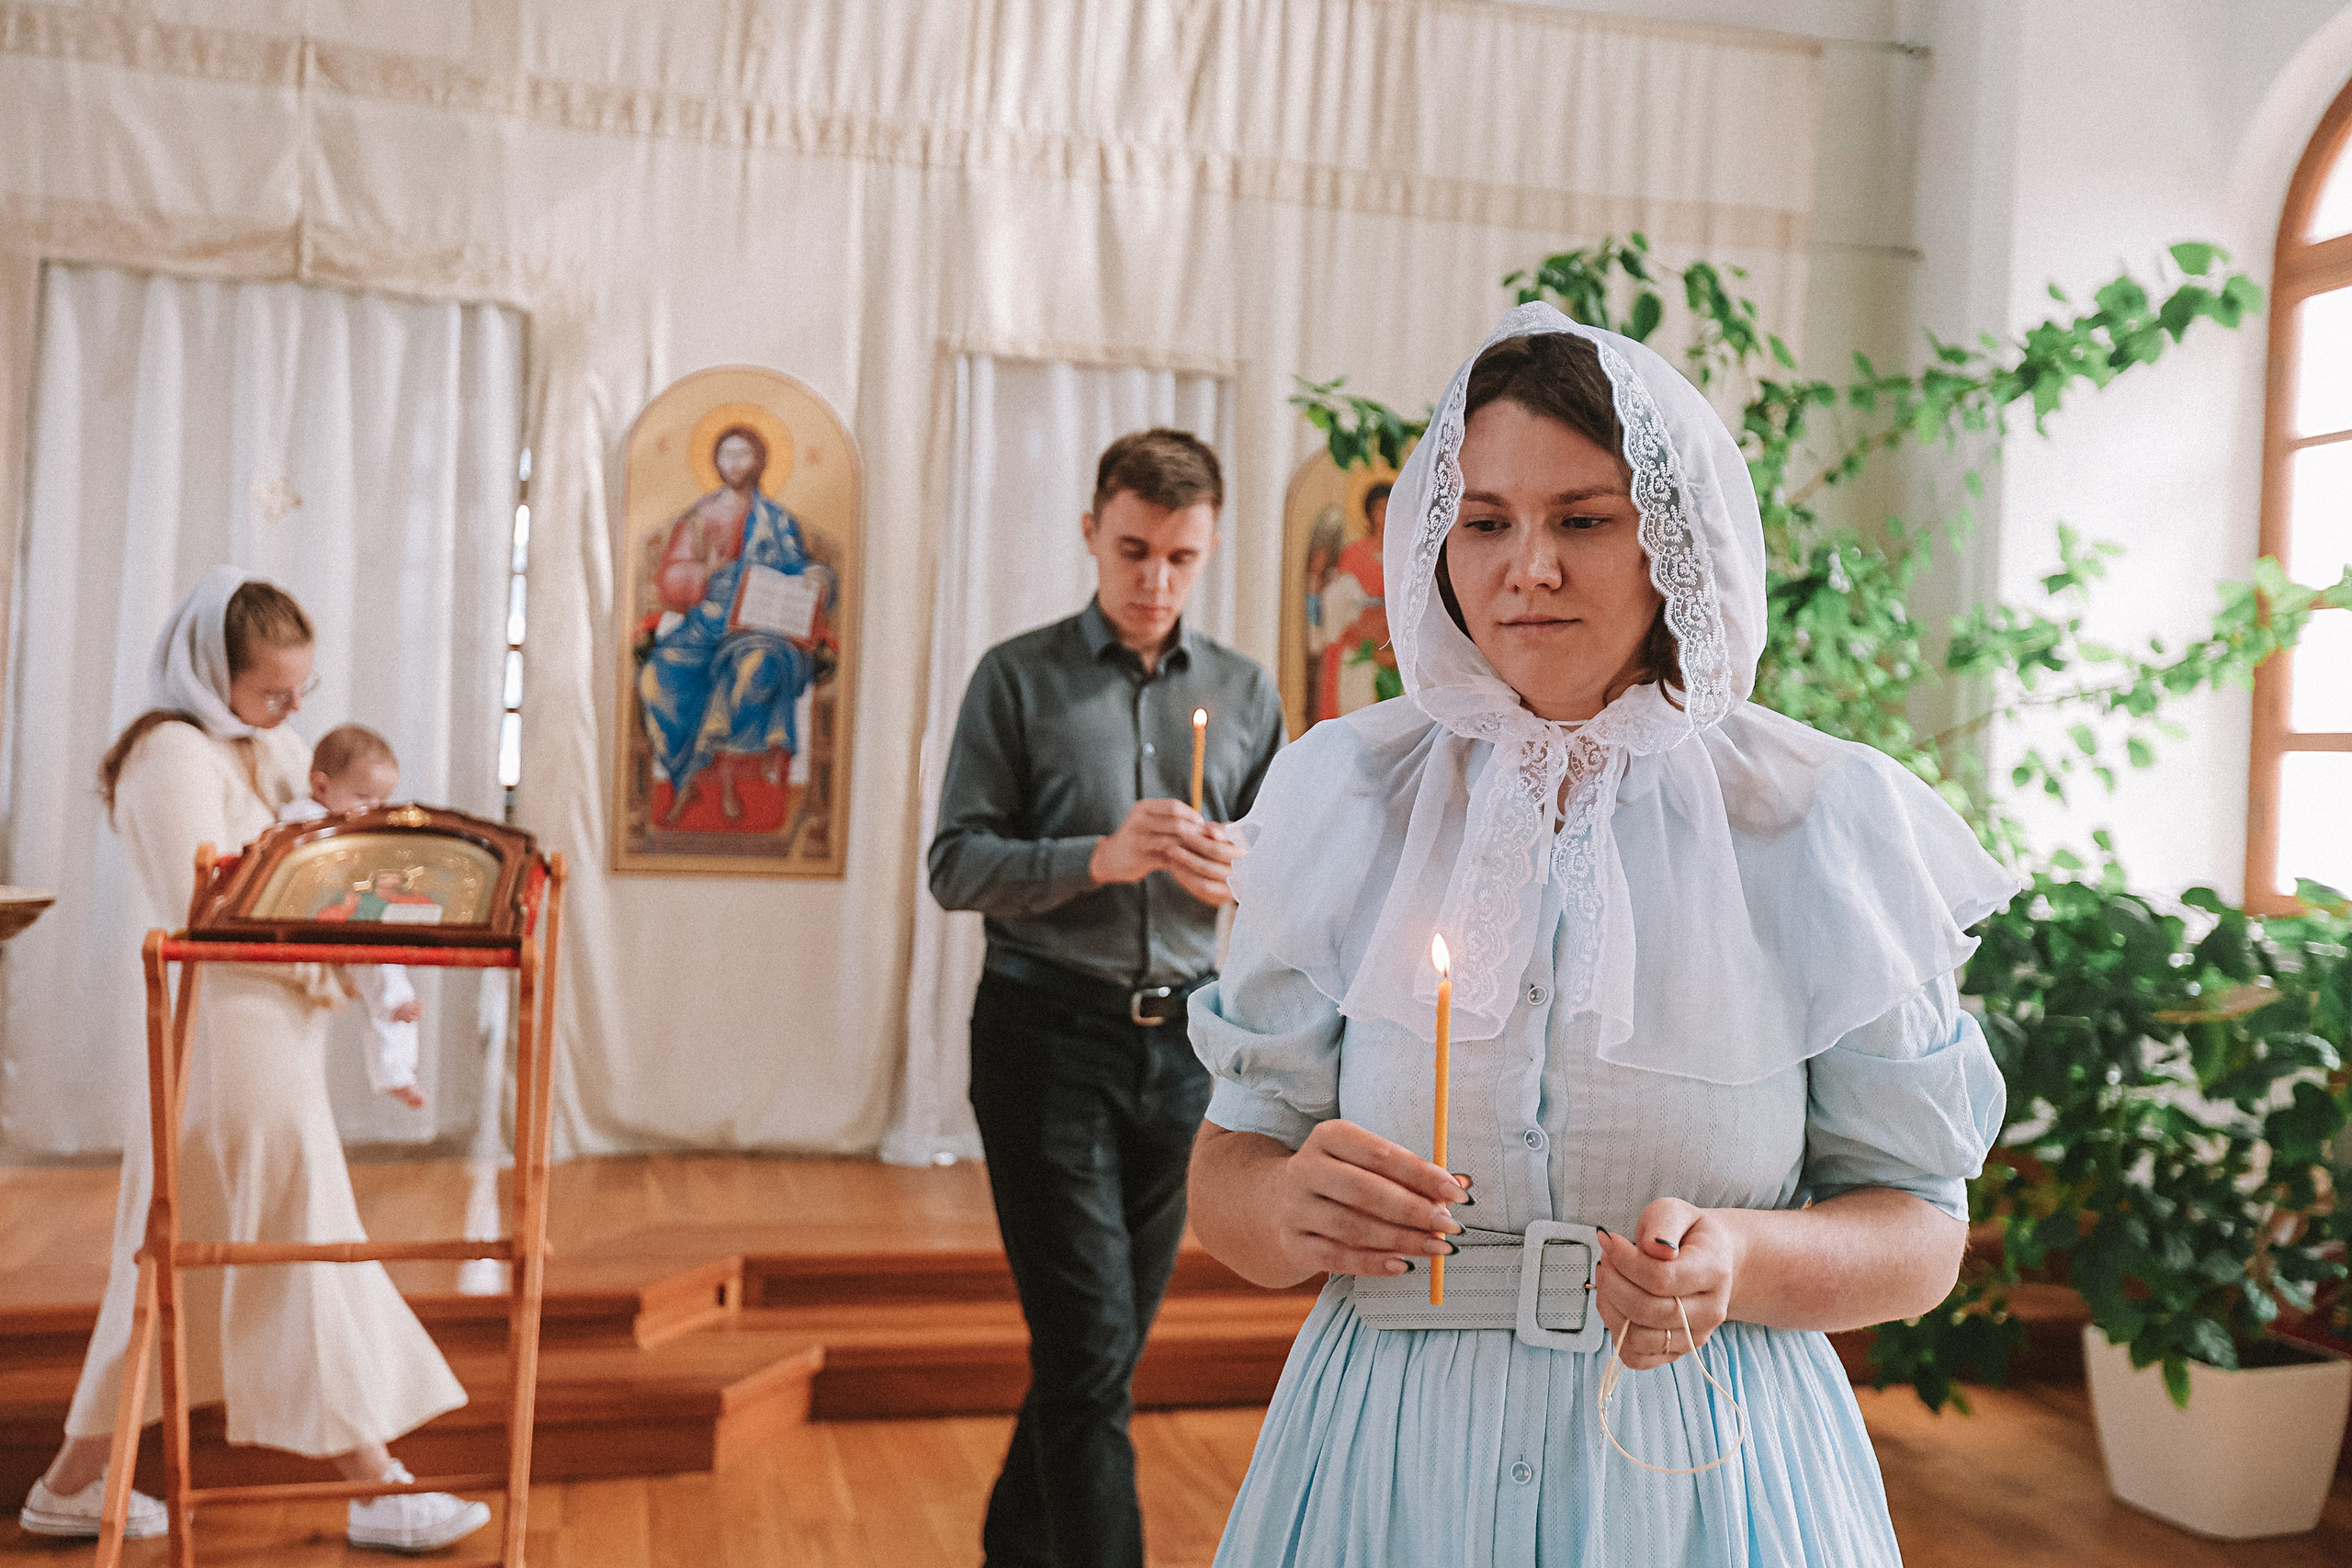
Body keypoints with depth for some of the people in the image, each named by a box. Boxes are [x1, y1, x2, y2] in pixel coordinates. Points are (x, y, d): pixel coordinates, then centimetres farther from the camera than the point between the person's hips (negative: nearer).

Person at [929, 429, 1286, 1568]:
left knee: (1107, 1343, 13)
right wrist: (1099, 858, -19)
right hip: (1048, 1035, -4)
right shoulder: (1019, 677, 1)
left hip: (1184, 1041, 4)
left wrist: (1238, 875, -10)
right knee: (1088, 1348, -8)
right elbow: (955, 864, -4)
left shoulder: (1246, 695, 11)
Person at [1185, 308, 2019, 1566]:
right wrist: (1291, 1207, -22)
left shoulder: (1820, 824, -7)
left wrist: (1737, 1260, -22)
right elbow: (1227, 1167, 0)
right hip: (1386, 1461, 1)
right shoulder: (1348, 797, -3)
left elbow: (1921, 1230, -2)